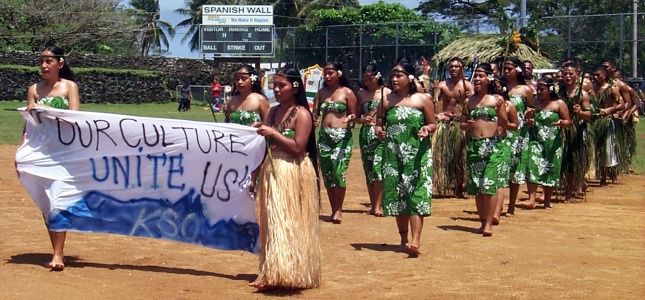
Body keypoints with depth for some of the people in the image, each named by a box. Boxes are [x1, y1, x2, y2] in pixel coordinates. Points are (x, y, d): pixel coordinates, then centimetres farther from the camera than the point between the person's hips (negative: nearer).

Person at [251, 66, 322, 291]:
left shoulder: (302, 114, -9)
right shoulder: (273, 112, 12)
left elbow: (298, 147, -18)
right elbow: (266, 142, 15)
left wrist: (273, 133, -18)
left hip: (294, 173, -8)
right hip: (272, 171, 8)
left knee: (290, 224, -6)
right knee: (273, 223, 9)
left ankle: (291, 273, -2)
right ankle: (273, 273, 16)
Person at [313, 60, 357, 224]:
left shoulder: (347, 93, 0)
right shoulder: (321, 93, 12)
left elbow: (354, 114, 2)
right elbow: (315, 113, 15)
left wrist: (350, 118, -19)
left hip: (342, 136, -5)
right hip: (324, 135, 5)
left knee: (338, 171, -15)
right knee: (327, 173, 5)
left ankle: (338, 210, -5)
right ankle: (333, 210, 14)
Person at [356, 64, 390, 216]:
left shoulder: (387, 93, 3)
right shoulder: (361, 94, 11)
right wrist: (361, 120, -8)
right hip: (366, 133, 4)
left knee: (378, 167, -14)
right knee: (368, 169, 6)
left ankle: (378, 205, -13)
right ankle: (373, 205, 14)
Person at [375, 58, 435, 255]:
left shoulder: (422, 100, 1)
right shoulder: (387, 101, 7)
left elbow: (433, 124, 5)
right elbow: (379, 123, 13)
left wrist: (427, 129, -17)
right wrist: (379, 131, -8)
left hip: (417, 153, -3)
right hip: (393, 153, 3)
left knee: (416, 194, -10)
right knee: (396, 194, 6)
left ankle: (415, 242, -17)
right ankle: (403, 240, 18)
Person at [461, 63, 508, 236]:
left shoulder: (497, 99, 2)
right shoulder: (469, 101, 10)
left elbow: (504, 123, 0)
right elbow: (462, 124, 14)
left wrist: (499, 109, -17)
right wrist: (468, 125, -8)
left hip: (493, 145, -3)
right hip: (474, 145, 3)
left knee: (490, 185, -9)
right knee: (476, 185, 5)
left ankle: (489, 224, -8)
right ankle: (483, 221, 15)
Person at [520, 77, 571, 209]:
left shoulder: (559, 104, 2)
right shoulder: (534, 103, 10)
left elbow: (568, 121, 1)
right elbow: (529, 122, 19)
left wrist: (561, 123, -20)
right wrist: (529, 121, -4)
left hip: (553, 143, -2)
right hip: (536, 140, 2)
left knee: (551, 171, 3)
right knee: (532, 167, -14)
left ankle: (547, 201, 16)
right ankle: (531, 199, -17)